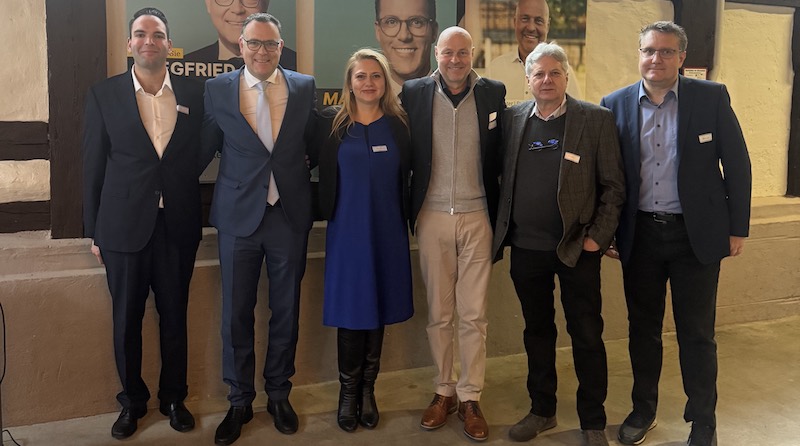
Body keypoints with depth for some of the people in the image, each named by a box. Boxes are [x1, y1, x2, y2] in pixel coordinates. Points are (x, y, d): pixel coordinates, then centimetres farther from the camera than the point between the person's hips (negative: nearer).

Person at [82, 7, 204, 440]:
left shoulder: (193, 93, 3)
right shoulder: (104, 94, 0)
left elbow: (199, 156, 6)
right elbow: (93, 166, 2)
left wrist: (195, 218, 0)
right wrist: (94, 231, 1)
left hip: (177, 226, 1)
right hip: (125, 226, -1)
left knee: (174, 316, 12)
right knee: (126, 319, 10)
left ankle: (174, 397, 29)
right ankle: (132, 400, 29)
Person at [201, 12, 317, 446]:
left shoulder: (304, 87, 2)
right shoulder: (217, 89, 0)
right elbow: (206, 149, 3)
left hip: (290, 215, 1)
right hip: (239, 215, 0)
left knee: (286, 310, 11)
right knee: (236, 313, 8)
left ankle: (278, 394, 30)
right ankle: (239, 401, 26)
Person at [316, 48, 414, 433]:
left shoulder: (398, 124, 3)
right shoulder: (332, 122, 0)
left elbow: (404, 179, 6)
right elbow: (323, 175, 3)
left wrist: (405, 219, -2)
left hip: (387, 230, 1)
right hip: (346, 229, -1)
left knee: (378, 308, 8)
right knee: (350, 310, 3)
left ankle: (367, 390, 23)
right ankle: (348, 391, 19)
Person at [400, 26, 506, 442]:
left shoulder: (493, 93, 1)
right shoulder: (414, 92, 1)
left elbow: (500, 154, 4)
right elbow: (406, 154, 4)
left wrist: (500, 212, 0)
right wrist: (408, 211, -1)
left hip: (476, 217, 0)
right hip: (432, 217, 1)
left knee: (474, 314, 4)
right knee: (438, 313, 9)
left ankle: (470, 398, 16)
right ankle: (444, 390, 24)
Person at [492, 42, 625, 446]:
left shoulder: (596, 119, -4)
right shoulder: (512, 118, 5)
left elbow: (613, 185, -3)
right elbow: (503, 177, 10)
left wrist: (598, 236, -10)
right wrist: (502, 231, 2)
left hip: (576, 248, -3)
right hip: (526, 248, 3)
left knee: (586, 335, 6)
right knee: (537, 331, 15)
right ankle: (541, 410, 31)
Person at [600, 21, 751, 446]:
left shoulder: (712, 97, -4)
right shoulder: (616, 104, 0)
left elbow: (737, 165, -1)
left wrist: (737, 228, -2)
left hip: (696, 234, -2)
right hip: (639, 234, 2)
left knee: (697, 333, 7)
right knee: (643, 327, 14)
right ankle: (643, 409, 32)